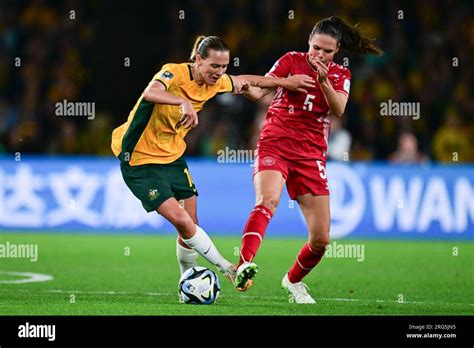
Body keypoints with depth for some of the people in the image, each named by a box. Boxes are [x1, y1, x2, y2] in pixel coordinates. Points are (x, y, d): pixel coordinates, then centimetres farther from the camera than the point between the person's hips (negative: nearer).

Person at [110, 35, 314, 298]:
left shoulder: (215, 83, -3)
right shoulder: (174, 73, -25)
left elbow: (244, 80, 17)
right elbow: (150, 93, -47)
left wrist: (286, 82, 15)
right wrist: (184, 102, -63)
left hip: (172, 156, 7)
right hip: (140, 158, -7)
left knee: (190, 224, 6)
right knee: (180, 219, -16)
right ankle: (227, 269, -4)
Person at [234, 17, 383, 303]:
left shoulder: (341, 75, 9)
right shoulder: (291, 61, 2)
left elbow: (338, 110, -9)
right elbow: (261, 91, -8)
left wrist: (324, 81, -24)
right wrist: (246, 88, -30)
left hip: (311, 155, 3)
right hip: (275, 146, -3)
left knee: (321, 240, 1)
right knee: (268, 200, -35)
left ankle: (293, 280, 30)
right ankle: (244, 266, -51)